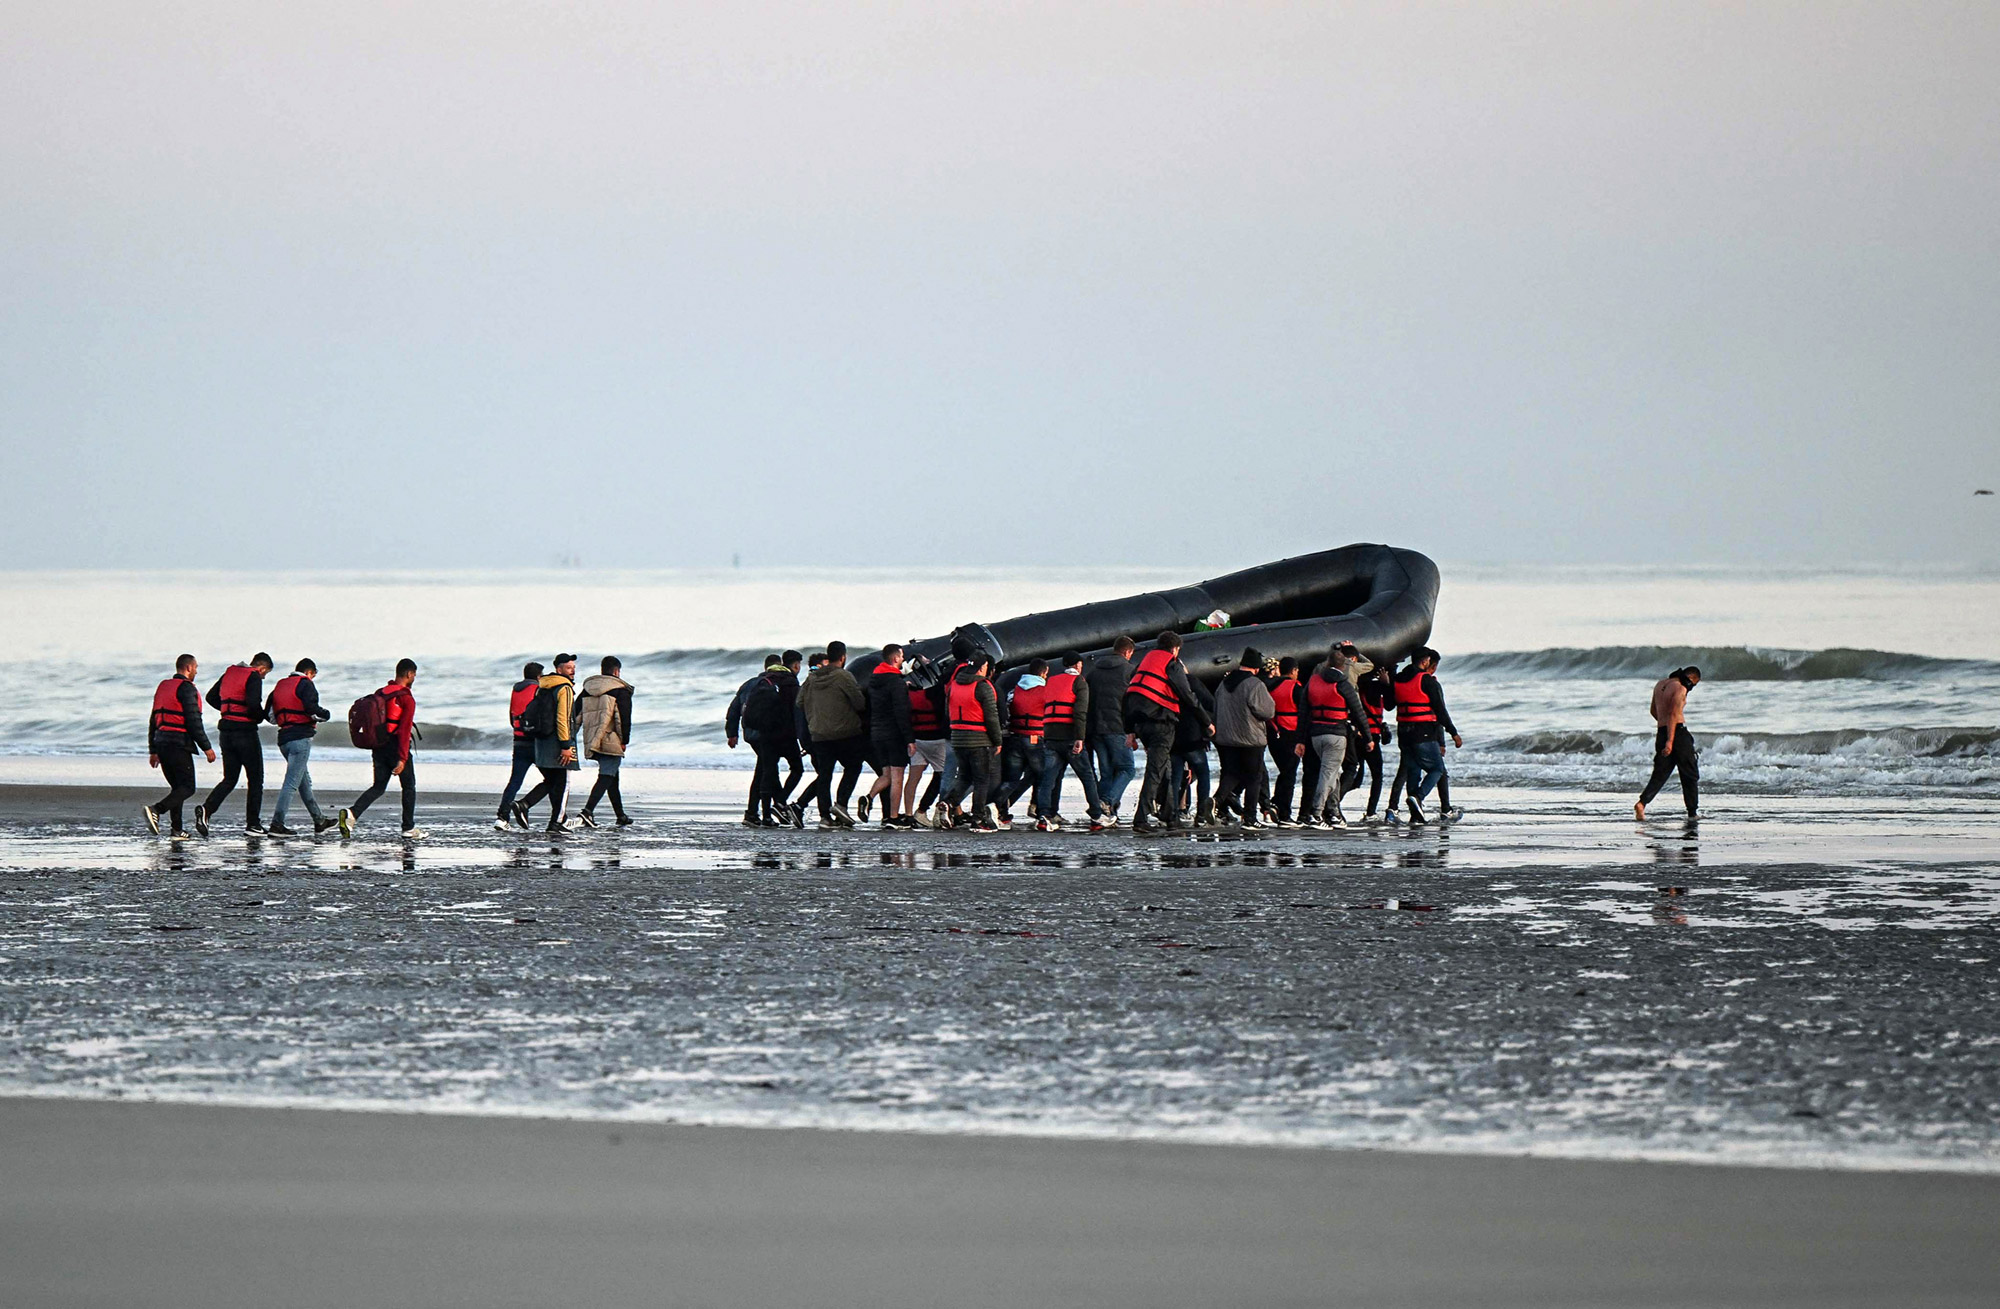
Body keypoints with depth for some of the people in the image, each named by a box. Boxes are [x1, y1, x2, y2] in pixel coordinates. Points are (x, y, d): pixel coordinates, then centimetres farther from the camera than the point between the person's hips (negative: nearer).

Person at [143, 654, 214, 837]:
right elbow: (193, 721, -14)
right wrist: (206, 747, -9)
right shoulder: (186, 688, -8)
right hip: (178, 744, -9)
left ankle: (177, 828, 7)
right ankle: (156, 810, -26)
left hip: (161, 743, 9)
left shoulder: (163, 687, 20)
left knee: (177, 786, 15)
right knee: (187, 787, -8)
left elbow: (153, 720, 23)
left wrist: (153, 751, 26)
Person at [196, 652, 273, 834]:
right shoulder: (254, 677, -10)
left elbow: (211, 697, 20)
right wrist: (261, 717, -4)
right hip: (245, 730, -7)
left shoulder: (229, 673, 13)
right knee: (255, 778, 6)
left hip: (226, 730, 7)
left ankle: (206, 809, -13)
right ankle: (253, 823, 6)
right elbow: (253, 704, -24)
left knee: (229, 779, 11)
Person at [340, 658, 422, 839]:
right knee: (409, 787, 11)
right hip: (396, 748, -6)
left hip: (379, 747, 6)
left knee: (379, 787, 9)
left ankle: (352, 813, -14)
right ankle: (409, 829, 15)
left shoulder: (379, 694, 9)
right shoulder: (407, 699, -12)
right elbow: (405, 729, -19)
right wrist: (402, 759, -22)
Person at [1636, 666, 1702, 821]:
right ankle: (1692, 812, 9)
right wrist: (1670, 741, -26)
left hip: (1661, 732, 7)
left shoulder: (1660, 684, 14)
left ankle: (1642, 803, -15)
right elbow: (1673, 714, -21)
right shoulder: (1680, 689, -12)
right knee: (1690, 775, 6)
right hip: (1678, 732, -7)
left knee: (1660, 773, 6)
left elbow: (1654, 711, 24)